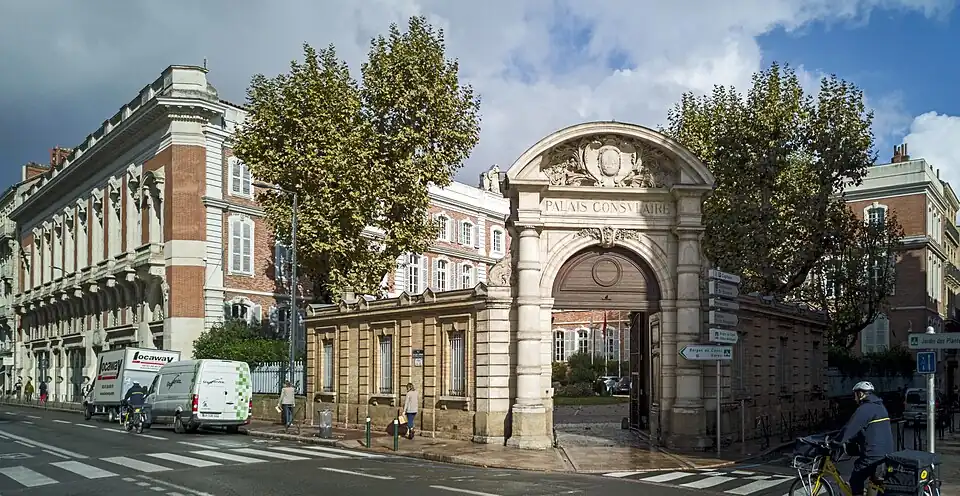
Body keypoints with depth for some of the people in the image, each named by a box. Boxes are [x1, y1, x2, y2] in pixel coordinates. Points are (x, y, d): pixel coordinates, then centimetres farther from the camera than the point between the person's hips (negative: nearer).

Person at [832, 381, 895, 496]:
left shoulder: (865, 409, -14)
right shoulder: (880, 406, 16)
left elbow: (849, 428, -15)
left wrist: (836, 442, -2)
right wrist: (851, 439, 23)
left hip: (874, 454, -9)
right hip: (888, 452, 9)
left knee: (856, 481, 1)